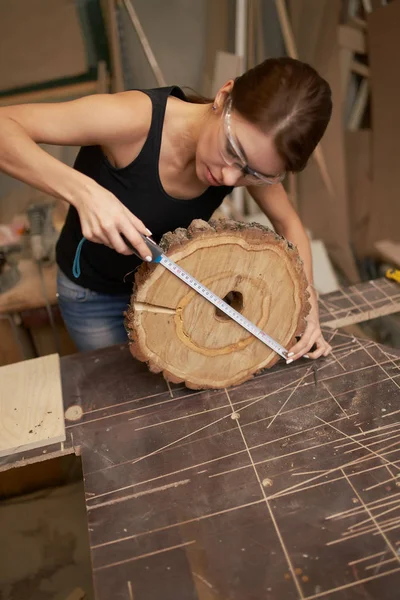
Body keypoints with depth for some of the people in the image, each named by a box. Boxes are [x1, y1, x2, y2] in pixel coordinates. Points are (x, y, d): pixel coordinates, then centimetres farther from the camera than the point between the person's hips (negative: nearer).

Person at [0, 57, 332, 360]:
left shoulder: (252, 157, -22)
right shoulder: (137, 119, -36)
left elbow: (288, 223, -5)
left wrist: (306, 294, -19)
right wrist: (82, 190, -49)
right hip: (93, 294, -3)